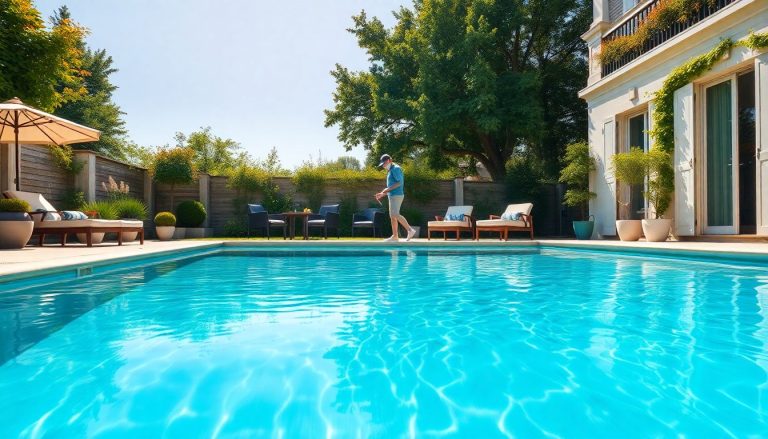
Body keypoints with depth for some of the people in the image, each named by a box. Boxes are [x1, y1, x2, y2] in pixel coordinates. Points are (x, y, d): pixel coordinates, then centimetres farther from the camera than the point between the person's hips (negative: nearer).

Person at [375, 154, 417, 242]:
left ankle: (410, 230, -15)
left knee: (395, 215, -18)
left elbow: (400, 182, -19)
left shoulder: (396, 168, -9)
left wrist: (388, 189, -20)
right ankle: (395, 236, 10)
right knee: (392, 216, 8)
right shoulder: (390, 170, 21)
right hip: (392, 195, 10)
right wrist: (382, 194, 19)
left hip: (397, 195, -10)